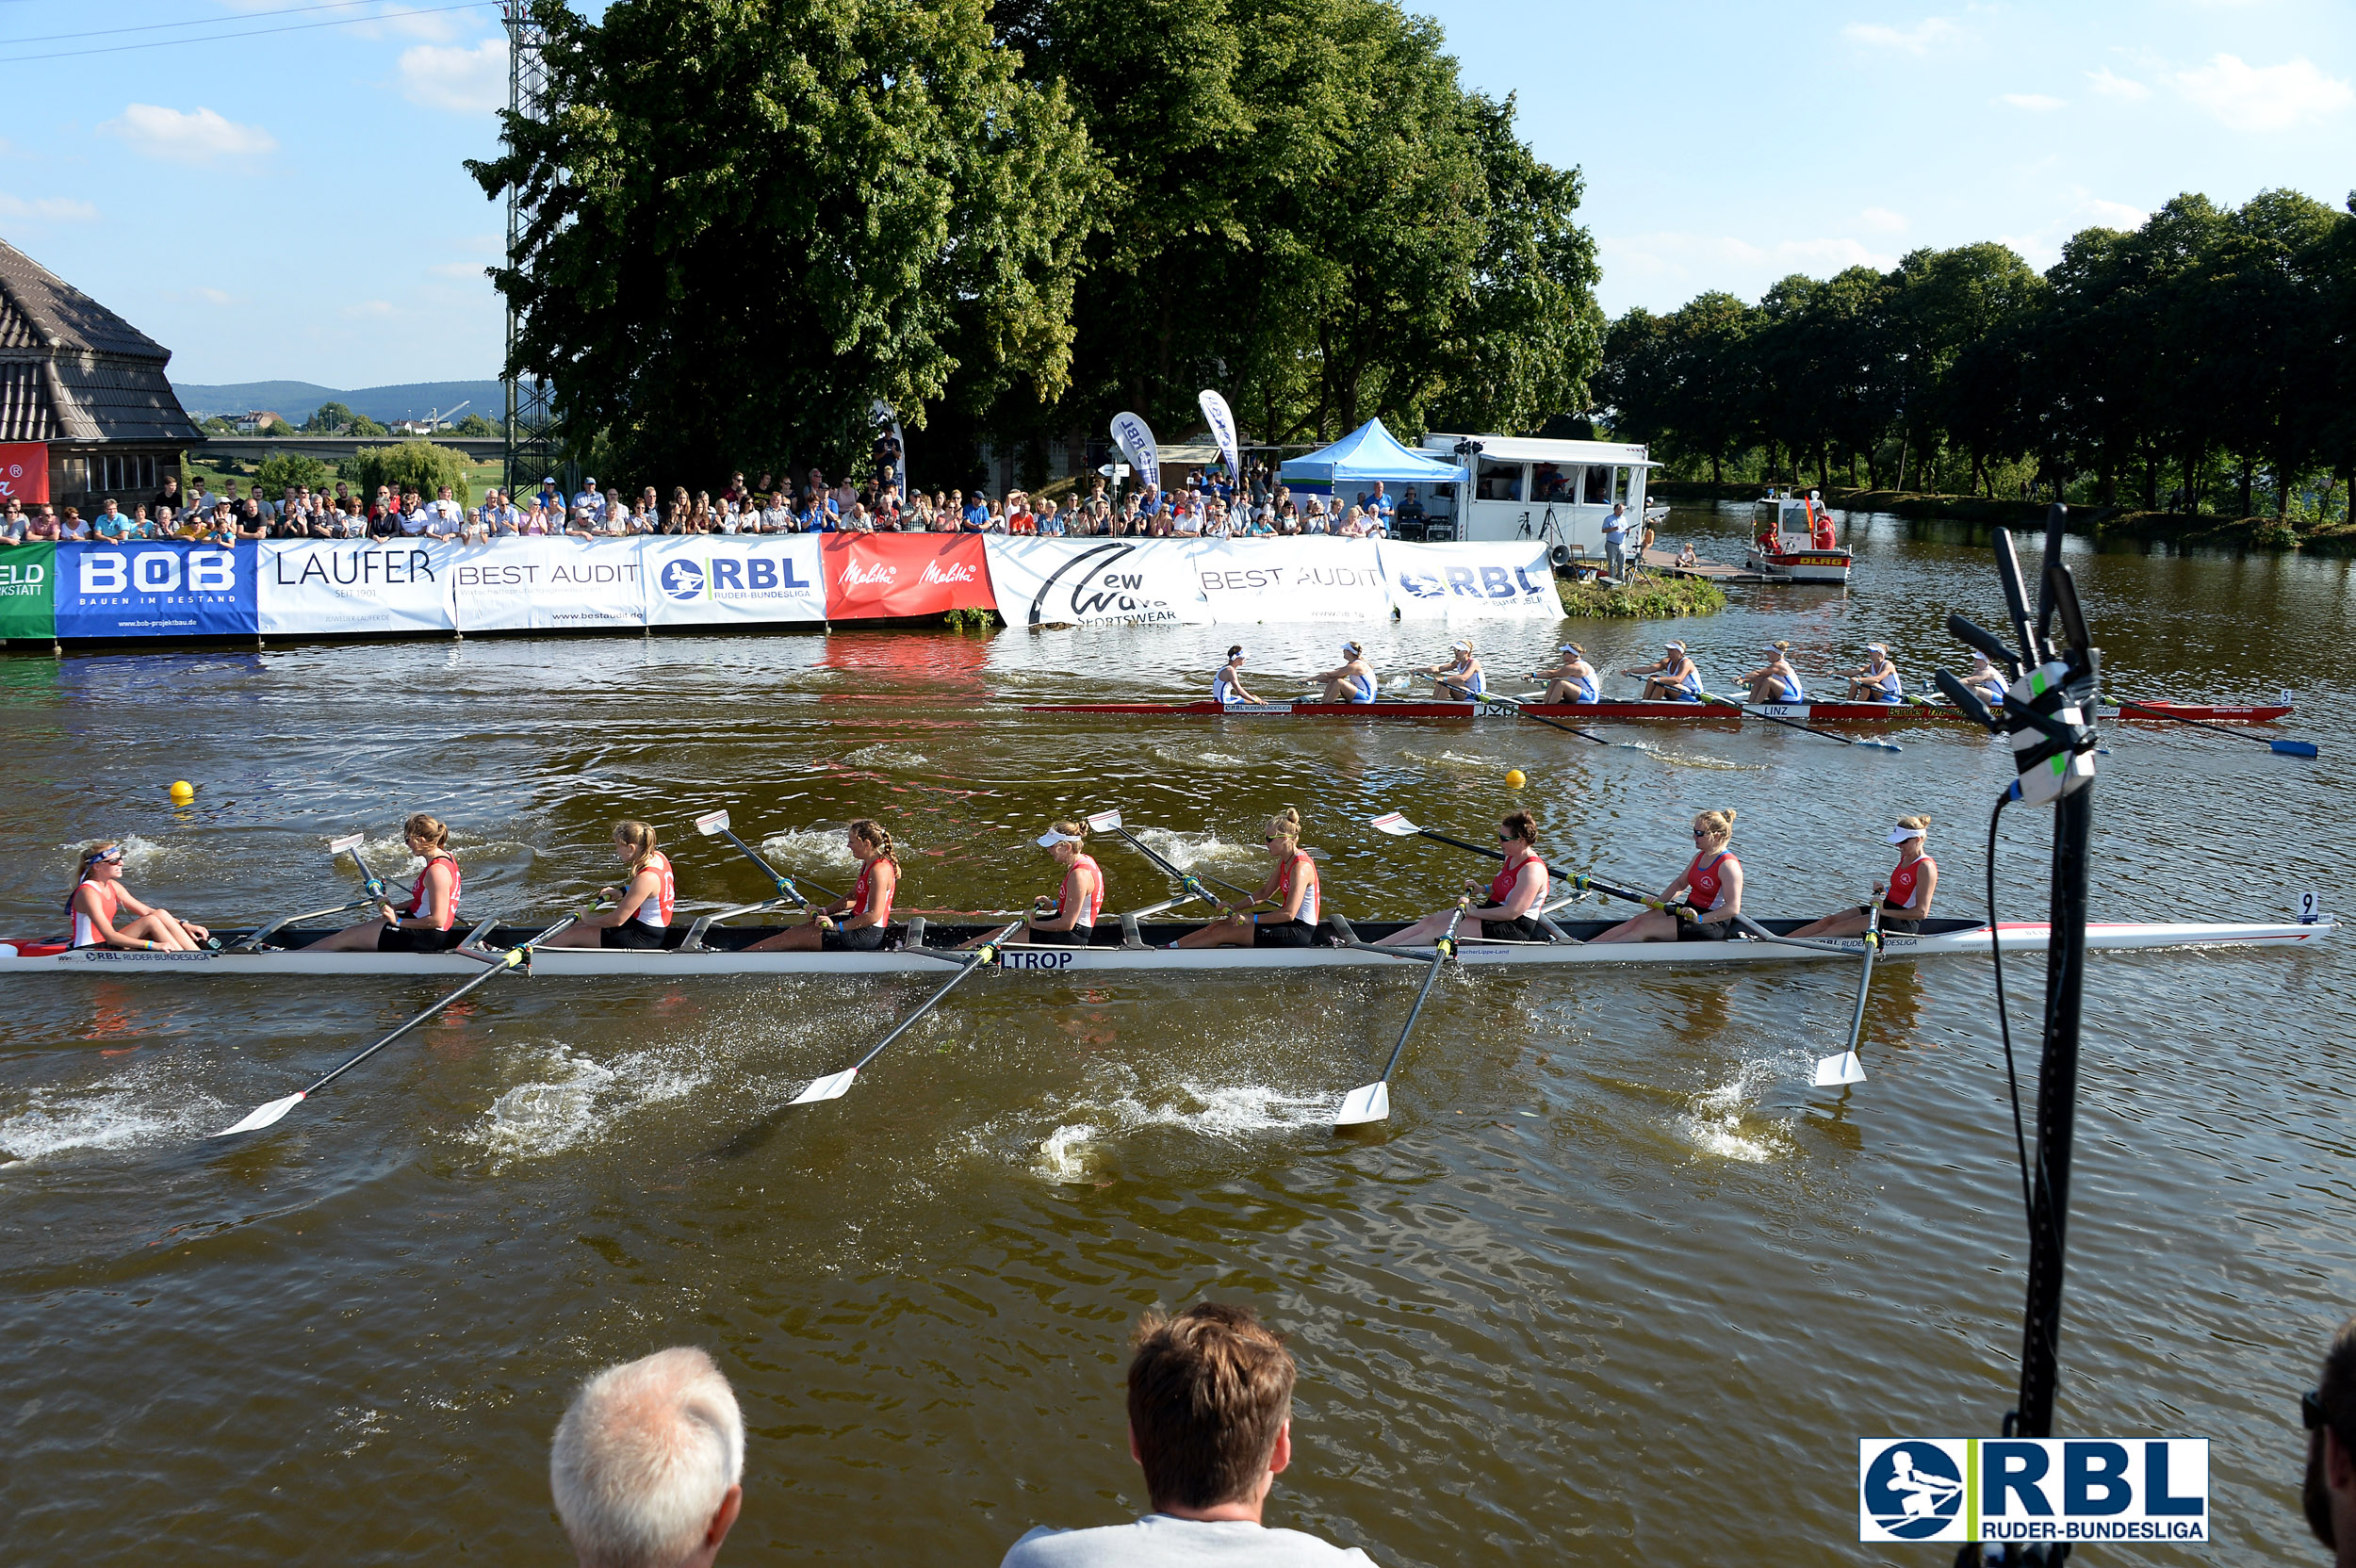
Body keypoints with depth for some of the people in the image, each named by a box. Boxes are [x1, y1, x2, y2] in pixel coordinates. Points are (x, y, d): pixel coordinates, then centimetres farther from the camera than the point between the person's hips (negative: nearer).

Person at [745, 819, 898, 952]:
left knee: (791, 937, -4)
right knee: (796, 929, 9)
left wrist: (836, 927, -24)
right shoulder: (868, 864, 10)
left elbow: (874, 915, -26)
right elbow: (852, 898, 19)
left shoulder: (879, 870, -22)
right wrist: (824, 911, 8)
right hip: (859, 924, 10)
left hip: (866, 935, -10)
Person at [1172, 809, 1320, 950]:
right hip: (1288, 922, 9)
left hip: (1299, 931, -9)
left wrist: (1252, 919, -23)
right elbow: (1265, 892, 16)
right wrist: (1235, 907, 6)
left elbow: (1289, 914, -28)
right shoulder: (1285, 860, 8)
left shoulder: (1300, 868, -23)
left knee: (1221, 934, -10)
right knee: (1218, 924, 4)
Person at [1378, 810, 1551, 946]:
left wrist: (1473, 912, -23)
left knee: (1439, 929, -19)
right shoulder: (1512, 858, 9)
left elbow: (1512, 912, -27)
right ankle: (1373, 947, -10)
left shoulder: (1532, 870, -21)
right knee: (1430, 921, -4)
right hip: (1493, 913, 10)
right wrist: (1481, 889, 8)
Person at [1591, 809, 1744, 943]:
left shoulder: (1728, 865, -20)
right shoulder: (1701, 856, 9)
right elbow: (1680, 883, 18)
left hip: (1713, 923, -9)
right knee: (1637, 921, -9)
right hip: (1689, 910, 9)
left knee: (1646, 927, -19)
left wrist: (1698, 919, -32)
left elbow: (1733, 908, -26)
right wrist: (1659, 901, 1)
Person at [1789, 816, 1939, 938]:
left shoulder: (1926, 867, -16)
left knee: (1841, 927, -22)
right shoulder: (1905, 858, 13)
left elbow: (1921, 911, -22)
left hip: (1904, 923, -9)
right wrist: (1884, 889, 7)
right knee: (1829, 920, -7)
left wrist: (1884, 912, -22)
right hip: (1885, 909, 9)